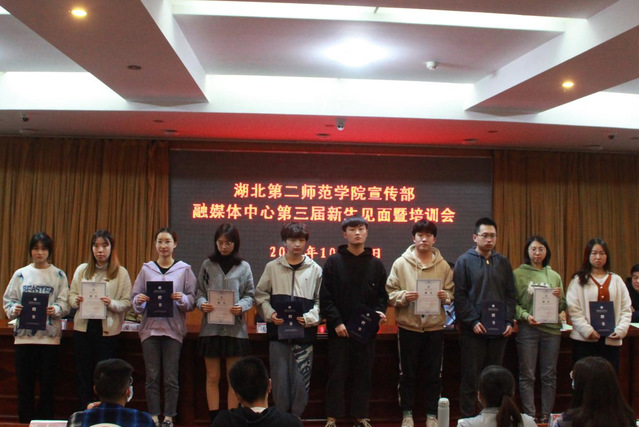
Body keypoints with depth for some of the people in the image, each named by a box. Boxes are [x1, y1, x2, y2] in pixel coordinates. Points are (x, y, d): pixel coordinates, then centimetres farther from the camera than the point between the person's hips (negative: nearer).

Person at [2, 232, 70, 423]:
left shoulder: (59, 275, 5)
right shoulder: (20, 274, 9)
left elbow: (64, 304, -1)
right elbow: (8, 300, 7)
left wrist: (55, 310, -21)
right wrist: (14, 309, -13)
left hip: (50, 336, -1)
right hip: (24, 336, 1)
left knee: (47, 385, 3)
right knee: (24, 385, 4)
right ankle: (25, 422, 16)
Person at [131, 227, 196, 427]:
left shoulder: (184, 269, 5)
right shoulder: (146, 269, 9)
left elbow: (192, 300, 3)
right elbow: (134, 297, 10)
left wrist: (182, 298, -17)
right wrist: (139, 300, -11)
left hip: (173, 329, -1)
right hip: (150, 328, 1)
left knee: (171, 377, 0)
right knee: (152, 376, 3)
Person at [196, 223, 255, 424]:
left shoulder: (243, 267, 3)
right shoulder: (207, 264, 6)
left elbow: (250, 294, 3)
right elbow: (199, 292, 7)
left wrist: (242, 306, -17)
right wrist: (202, 303, -14)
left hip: (235, 328, 0)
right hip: (211, 327, 1)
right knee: (212, 377, 6)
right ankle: (214, 419, 14)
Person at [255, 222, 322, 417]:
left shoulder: (315, 269, 4)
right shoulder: (272, 267, 5)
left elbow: (320, 300, 5)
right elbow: (261, 295, 10)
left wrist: (310, 318, -9)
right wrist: (269, 314, -5)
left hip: (304, 333, 0)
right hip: (278, 331, 0)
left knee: (301, 380, 4)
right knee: (280, 377, 4)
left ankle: (296, 417, 17)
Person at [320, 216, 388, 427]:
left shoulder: (376, 264, 9)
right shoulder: (333, 262, 0)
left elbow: (382, 295, 12)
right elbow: (325, 297, -5)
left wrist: (380, 312, -7)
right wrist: (336, 321, -12)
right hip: (339, 330, -2)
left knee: (363, 375, 9)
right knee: (337, 374, 3)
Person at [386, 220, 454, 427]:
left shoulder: (443, 265, 5)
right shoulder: (401, 263, 1)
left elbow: (452, 292, 10)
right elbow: (390, 293, 0)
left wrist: (446, 296, -12)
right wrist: (403, 296, -19)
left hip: (435, 326, 1)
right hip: (408, 326, -1)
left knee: (433, 373, 9)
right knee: (408, 373, 7)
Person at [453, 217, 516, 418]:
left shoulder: (503, 262, 11)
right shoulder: (464, 261, -1)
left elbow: (511, 294, 12)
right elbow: (459, 296, -6)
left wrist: (509, 321, 1)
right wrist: (472, 321, -13)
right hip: (473, 331, -4)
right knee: (471, 377, 1)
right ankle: (468, 417, 10)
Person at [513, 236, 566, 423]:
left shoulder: (554, 276, 12)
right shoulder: (518, 274, 2)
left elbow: (562, 307, 14)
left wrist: (559, 298, -6)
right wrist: (525, 315, -19)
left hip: (552, 330, 3)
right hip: (527, 329, -3)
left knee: (549, 375, 7)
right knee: (527, 375, 0)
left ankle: (546, 416, 16)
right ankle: (530, 416, 8)